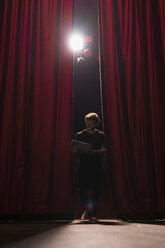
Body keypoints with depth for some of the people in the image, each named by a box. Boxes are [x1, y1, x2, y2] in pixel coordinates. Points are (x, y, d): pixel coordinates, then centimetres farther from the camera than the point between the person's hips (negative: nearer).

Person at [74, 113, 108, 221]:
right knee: (82, 189, -4)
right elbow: (76, 151, 12)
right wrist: (79, 152, -12)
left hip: (96, 166, -1)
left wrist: (94, 151, -20)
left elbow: (104, 150, -1)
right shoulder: (79, 135, 13)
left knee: (95, 190, -3)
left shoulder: (100, 135, 9)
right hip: (83, 165, 1)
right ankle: (87, 209, 21)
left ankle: (92, 214, 8)